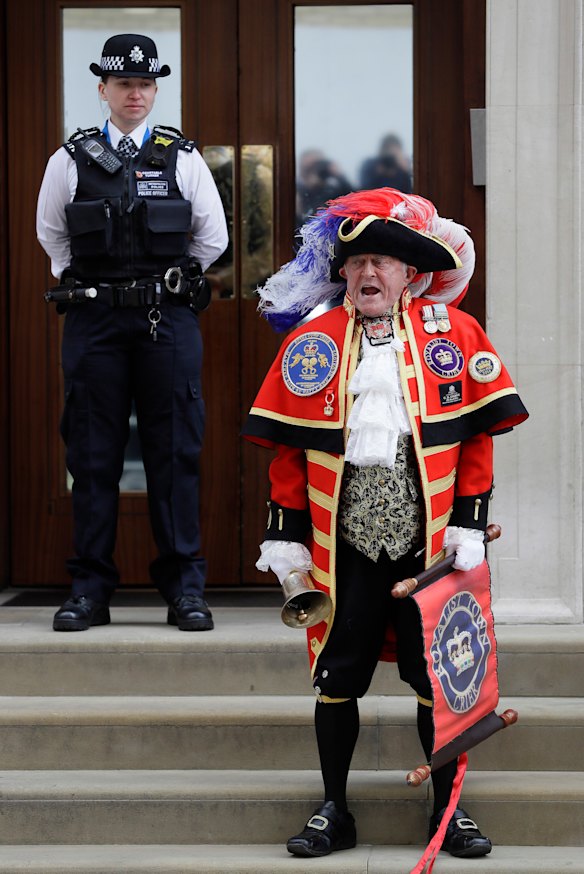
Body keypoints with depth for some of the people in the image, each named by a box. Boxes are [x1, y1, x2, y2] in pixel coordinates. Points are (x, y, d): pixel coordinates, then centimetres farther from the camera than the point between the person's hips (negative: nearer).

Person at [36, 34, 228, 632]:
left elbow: (213, 237, 13)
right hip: (93, 322, 1)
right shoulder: (70, 161, 6)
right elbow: (51, 236, 19)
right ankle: (90, 588, 8)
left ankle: (184, 587, 5)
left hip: (168, 320, 0)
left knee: (174, 452, 0)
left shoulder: (183, 159, 5)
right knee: (92, 454, 2)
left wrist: (171, 282, 12)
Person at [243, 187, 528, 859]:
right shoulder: (312, 341, 5)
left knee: (437, 677, 5)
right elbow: (288, 448, 6)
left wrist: (469, 523, -3)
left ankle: (448, 810, 19)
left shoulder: (455, 332, 3)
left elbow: (478, 434, 3)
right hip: (344, 544, 1)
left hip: (430, 544, -1)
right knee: (337, 678, 6)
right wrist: (285, 536, 2)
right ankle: (333, 812, 19)